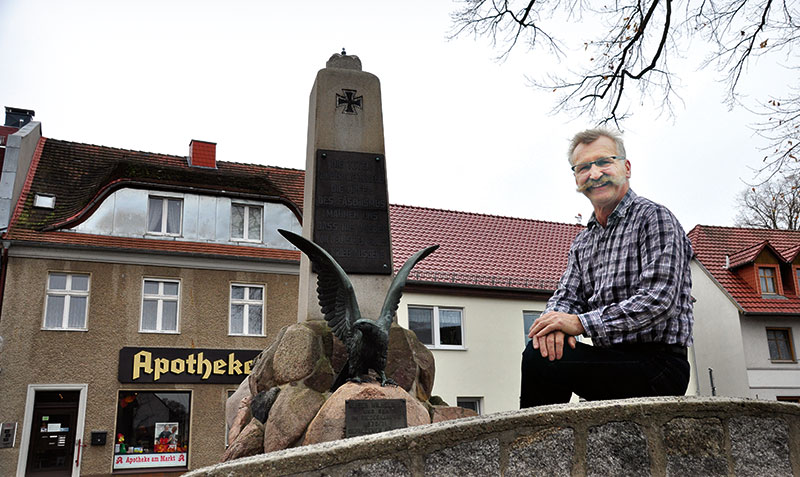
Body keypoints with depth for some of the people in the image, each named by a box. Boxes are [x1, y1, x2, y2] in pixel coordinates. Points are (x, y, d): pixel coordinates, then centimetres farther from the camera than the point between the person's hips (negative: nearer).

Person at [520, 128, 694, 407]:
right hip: (611, 362, 7)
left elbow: (660, 300, -18)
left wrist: (581, 323, -22)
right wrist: (555, 322, -15)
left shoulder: (654, 218, -6)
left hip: (659, 364, -7)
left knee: (539, 358, -24)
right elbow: (565, 297, 11)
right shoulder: (582, 243, 18)